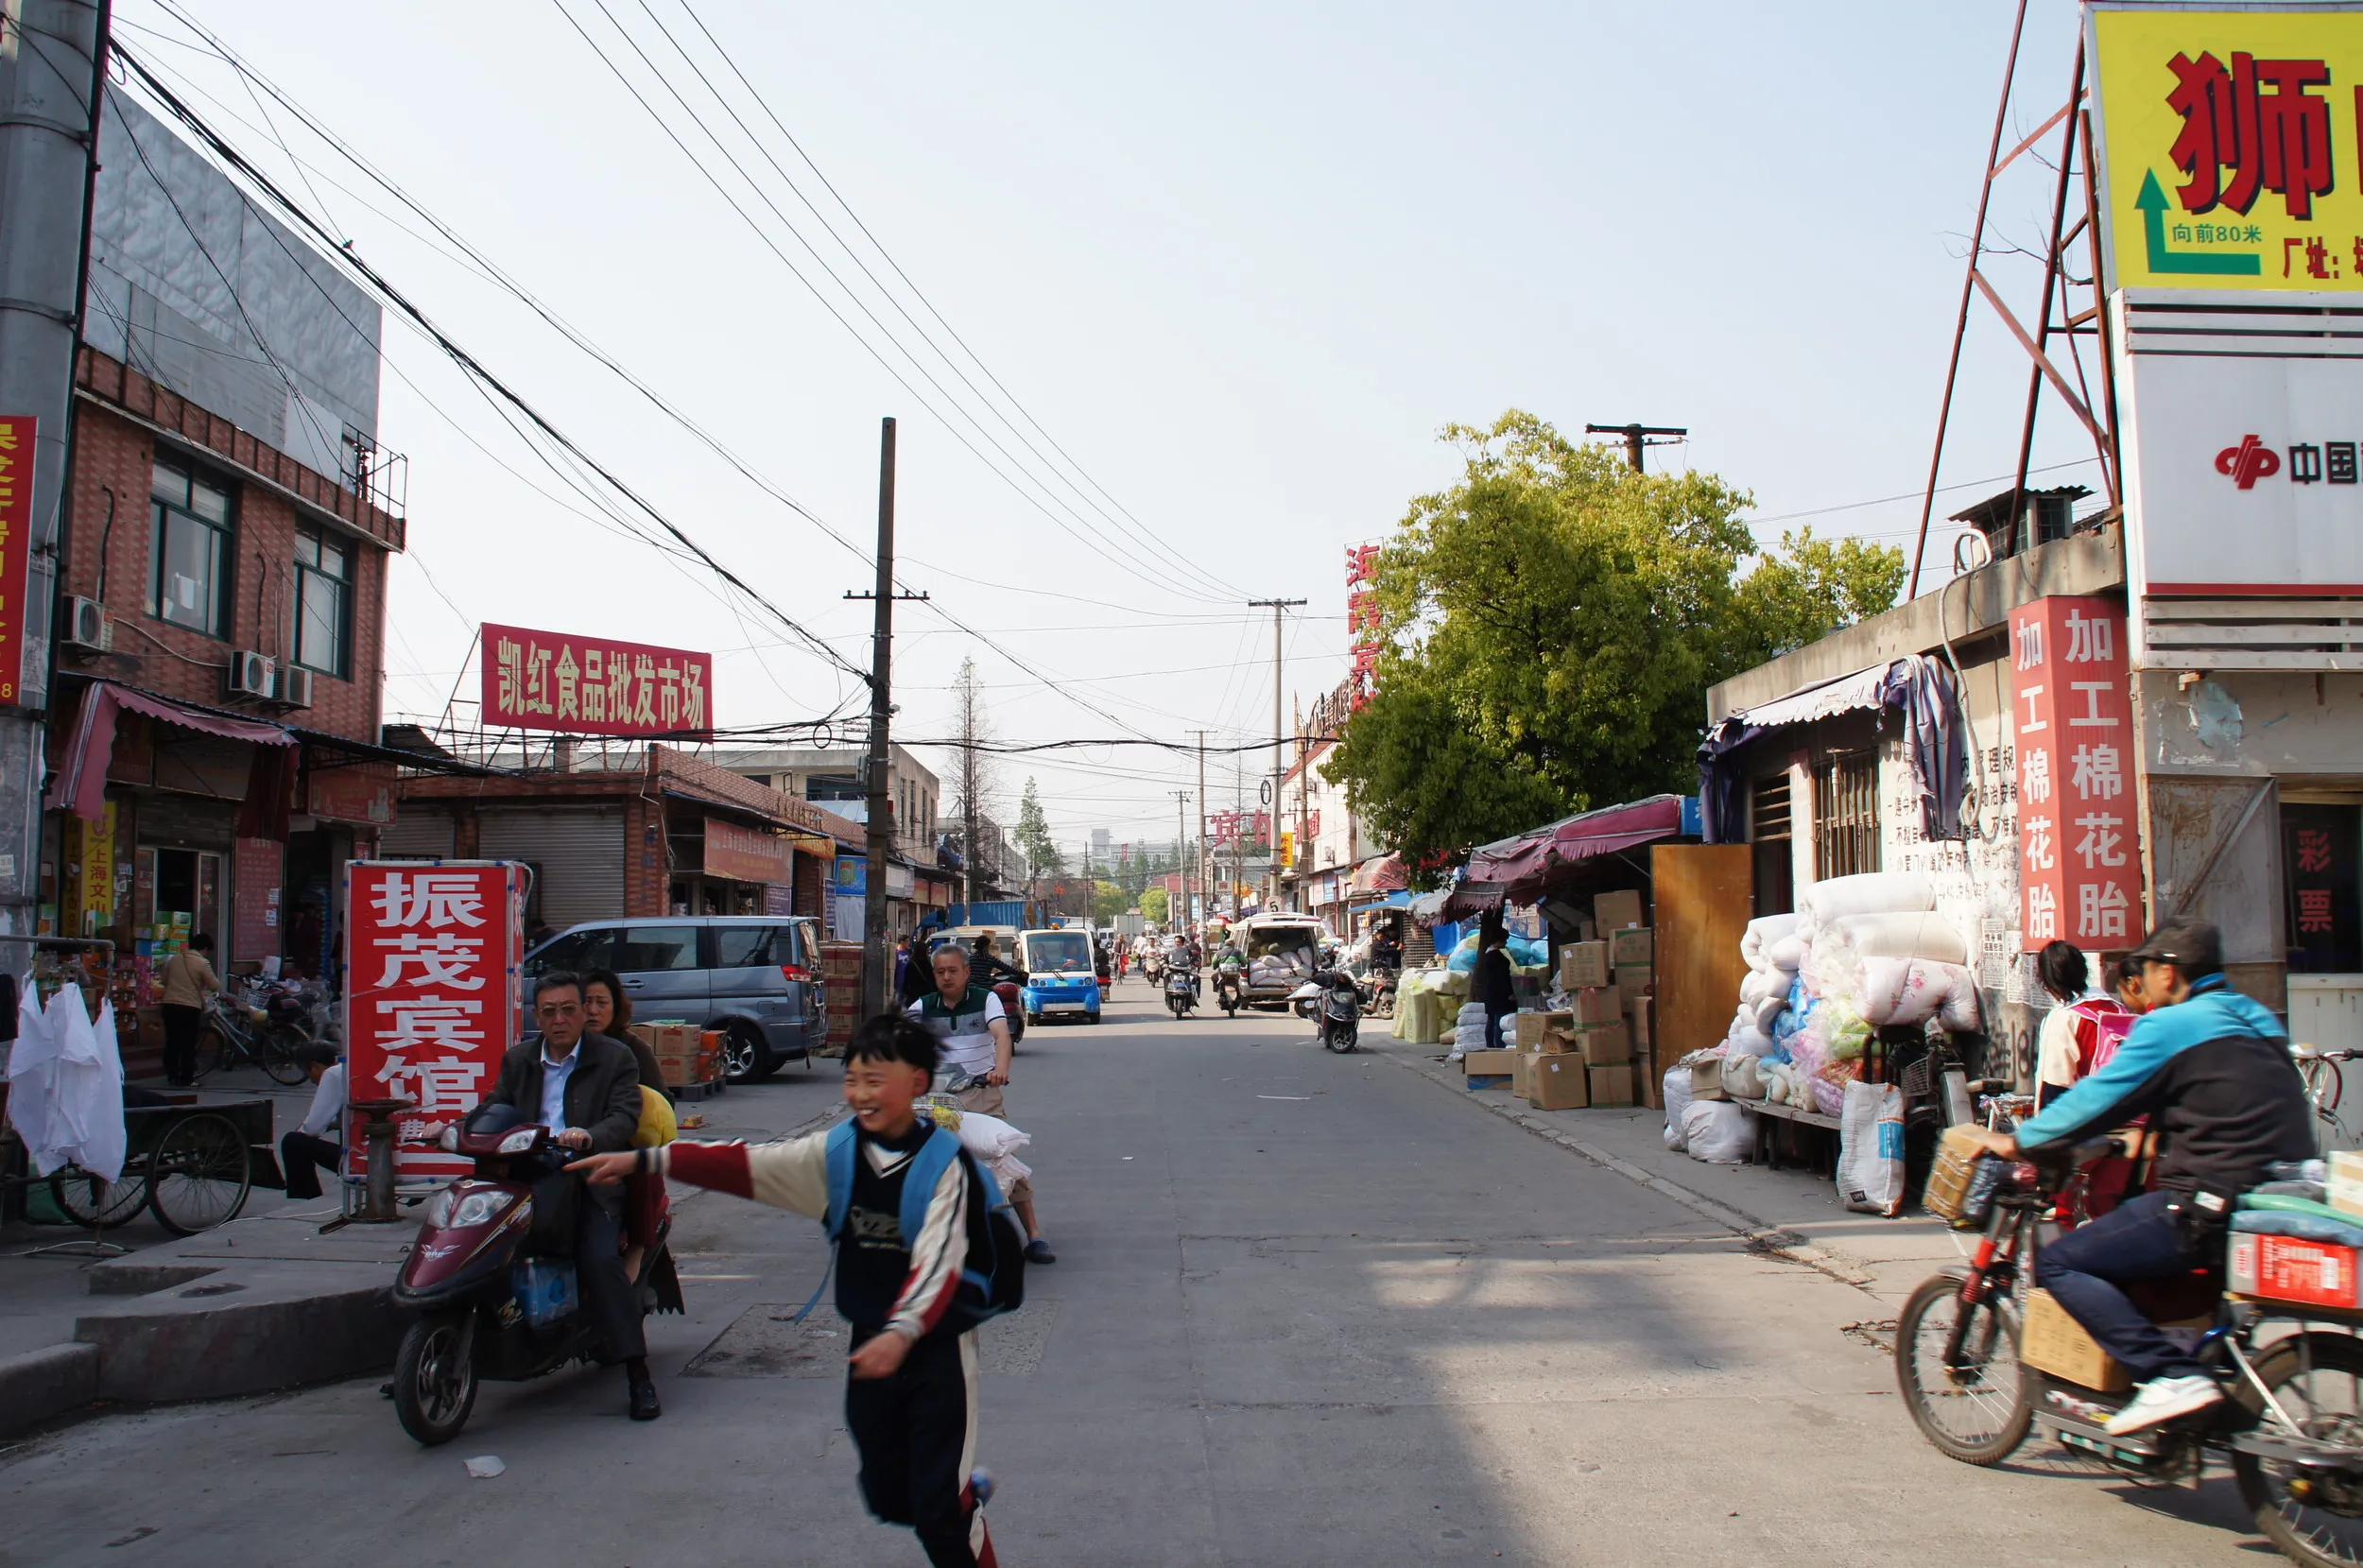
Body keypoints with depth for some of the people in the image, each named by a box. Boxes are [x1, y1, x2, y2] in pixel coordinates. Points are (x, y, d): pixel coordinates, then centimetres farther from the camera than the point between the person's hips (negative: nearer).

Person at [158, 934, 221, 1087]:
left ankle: (172, 1076, 19)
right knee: (189, 1045, 3)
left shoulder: (173, 959, 9)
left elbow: (164, 981, 21)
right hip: (190, 1007, -5)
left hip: (170, 1005, 5)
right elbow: (215, 986, -7)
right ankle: (185, 1080, 5)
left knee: (172, 1043, 14)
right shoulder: (203, 963, -9)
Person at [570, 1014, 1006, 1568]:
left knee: (940, 1507, -5)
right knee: (889, 1498, 18)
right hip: (871, 1341, 6)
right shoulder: (837, 1152, -1)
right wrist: (644, 1159, -14)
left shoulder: (942, 1163, -17)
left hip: (936, 1345, -6)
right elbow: (747, 1165, -6)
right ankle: (967, 1488, 46)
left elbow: (937, 1262, -29)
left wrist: (901, 1332, -46)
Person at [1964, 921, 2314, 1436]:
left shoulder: (2170, 1025, -9)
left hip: (2209, 1206, -9)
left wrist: (2018, 1141, 4)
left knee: (2059, 1263, -8)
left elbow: (2099, 1097, -7)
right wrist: (2150, 1123, 40)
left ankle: (2170, 1376, -19)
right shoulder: (2255, 1019, 18)